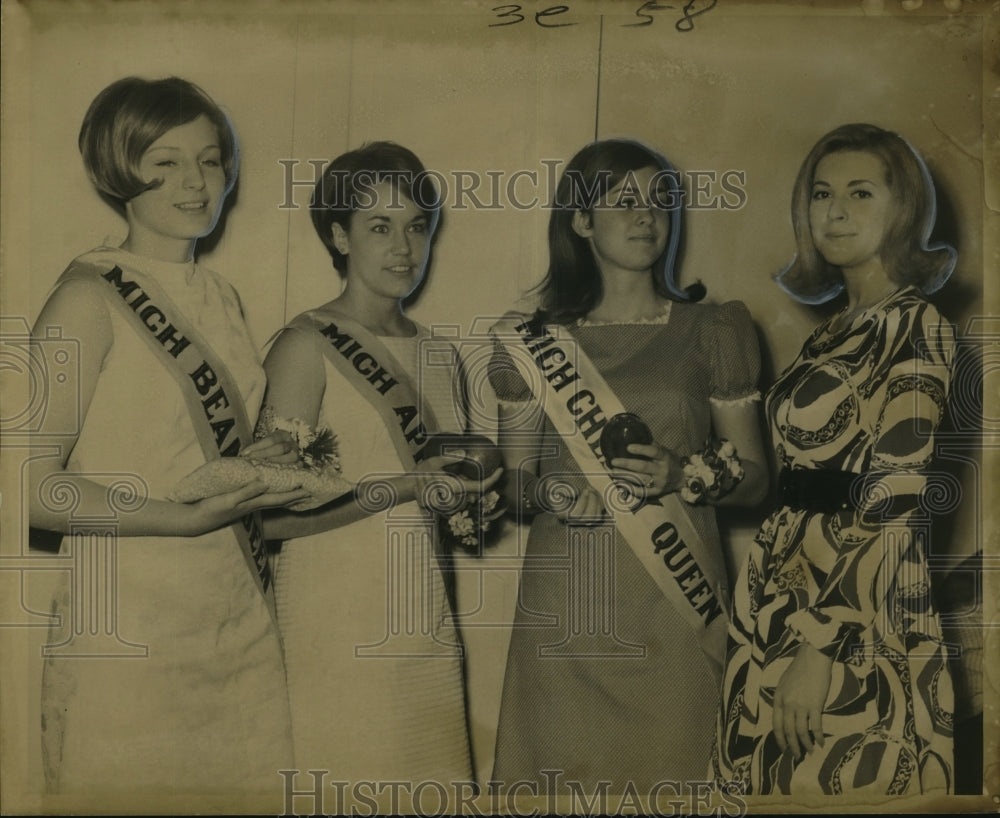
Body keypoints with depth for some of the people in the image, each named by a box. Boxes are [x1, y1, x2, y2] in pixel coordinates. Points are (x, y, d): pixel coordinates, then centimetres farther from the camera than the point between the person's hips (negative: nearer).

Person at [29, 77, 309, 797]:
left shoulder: (222, 298, 12)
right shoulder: (91, 298, -9)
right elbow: (32, 484, -16)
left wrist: (266, 465, 3)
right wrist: (189, 516, -23)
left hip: (242, 625, 7)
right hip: (131, 639, -6)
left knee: (249, 789, 12)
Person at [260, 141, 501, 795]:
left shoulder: (439, 354, 12)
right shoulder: (306, 346, -8)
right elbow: (279, 512, -15)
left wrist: (472, 489, 0)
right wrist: (408, 485, -21)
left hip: (427, 626, 6)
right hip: (335, 627, -6)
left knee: (432, 776, 10)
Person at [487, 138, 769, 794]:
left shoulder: (713, 333, 6)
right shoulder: (534, 342, 6)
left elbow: (754, 478, 6)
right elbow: (512, 483, 10)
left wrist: (686, 474, -13)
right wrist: (552, 490, -11)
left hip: (675, 604, 0)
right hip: (565, 605, 0)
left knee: (670, 779, 3)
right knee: (561, 777, 5)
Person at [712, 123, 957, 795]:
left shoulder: (916, 327, -11)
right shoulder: (833, 333, 13)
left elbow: (890, 504, -18)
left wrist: (823, 647, -21)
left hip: (856, 622, -8)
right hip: (782, 597, 8)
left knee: (833, 781, 3)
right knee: (777, 777, 15)